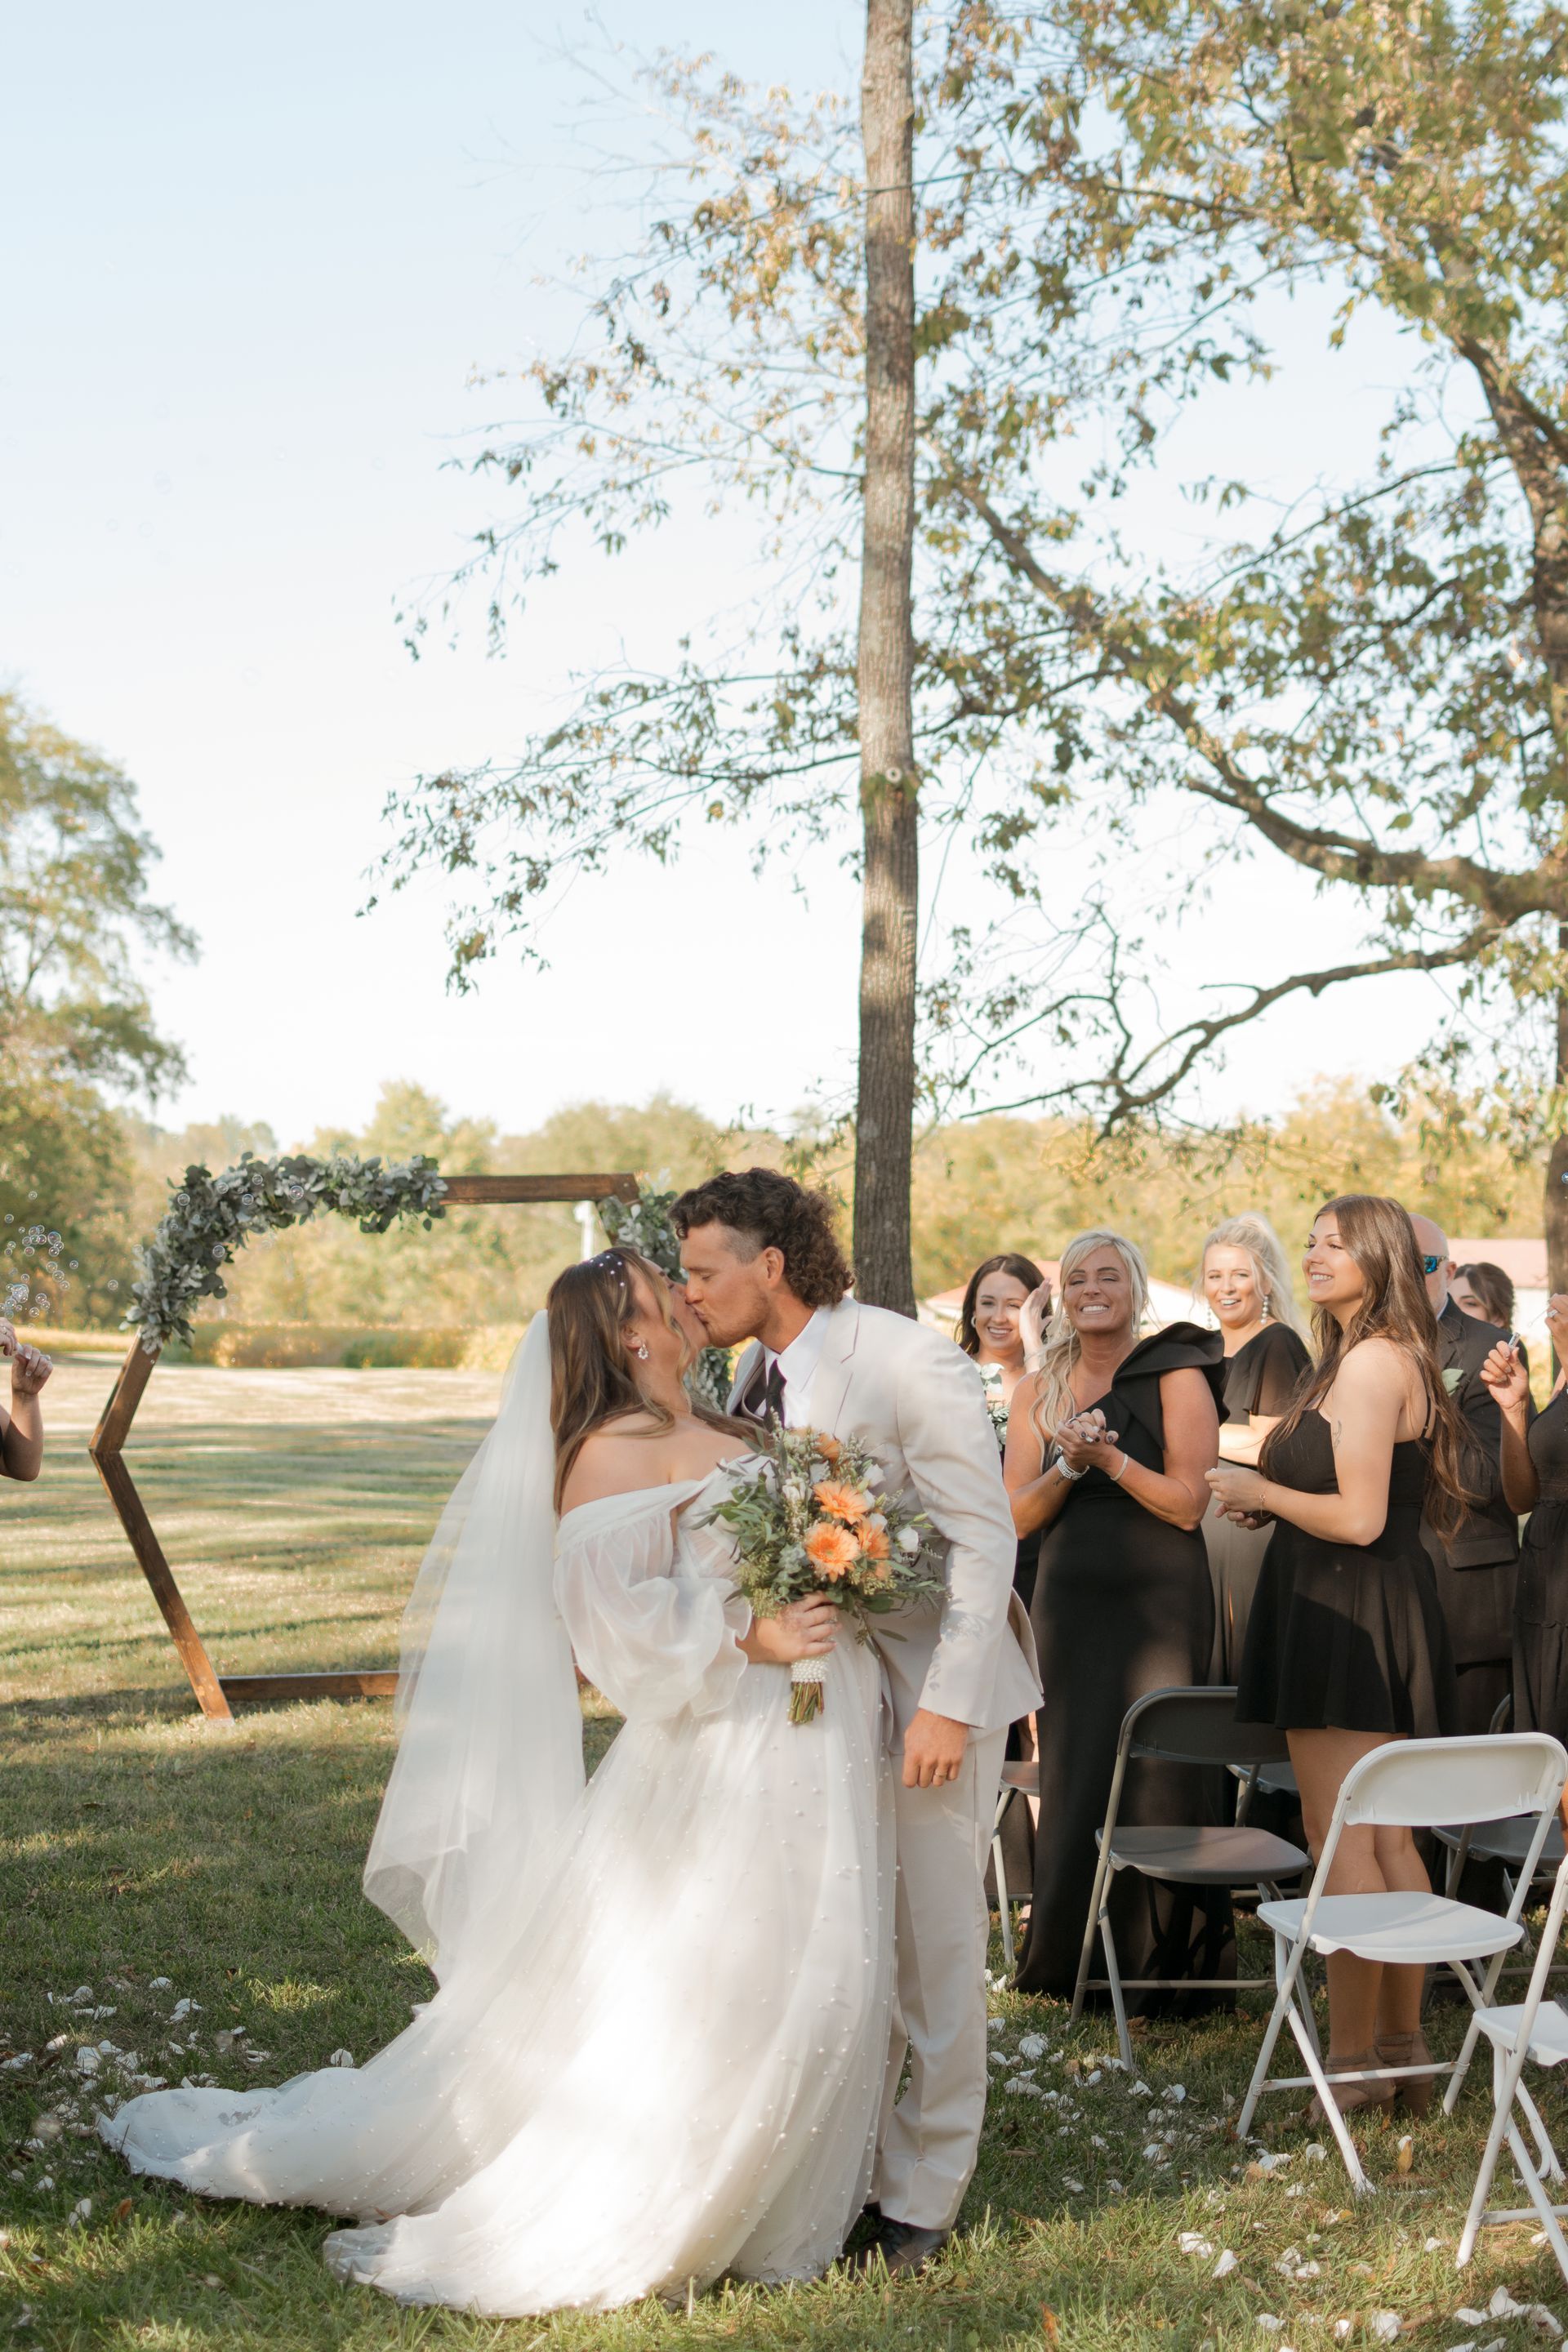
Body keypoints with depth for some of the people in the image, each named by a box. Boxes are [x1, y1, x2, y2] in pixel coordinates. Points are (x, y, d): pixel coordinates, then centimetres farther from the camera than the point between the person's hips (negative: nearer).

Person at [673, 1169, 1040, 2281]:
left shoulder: (913, 1366, -18)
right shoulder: (757, 1373, 5)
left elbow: (985, 1542, -18)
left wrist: (946, 1706, -23)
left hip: (932, 1687, -7)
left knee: (934, 1944, 2)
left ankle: (921, 2199, 15)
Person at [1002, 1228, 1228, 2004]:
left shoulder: (1175, 1377, -4)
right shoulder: (1040, 1392, 10)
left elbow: (1188, 1503, -9)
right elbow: (1017, 1516, 6)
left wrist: (1109, 1457, -19)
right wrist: (1067, 1465, -12)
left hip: (1156, 1601, -4)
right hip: (1068, 1604, 5)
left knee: (1148, 1781, -4)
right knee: (1070, 1781, 7)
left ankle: (1159, 1961, 8)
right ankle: (1068, 1952, 19)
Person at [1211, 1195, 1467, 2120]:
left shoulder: (1369, 1364, -17)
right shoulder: (1398, 1359, 16)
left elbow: (1358, 1517, -22)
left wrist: (1260, 1491, -8)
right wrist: (1274, 1498, 14)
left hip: (1346, 1618, -10)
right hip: (1388, 1616, 10)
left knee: (1340, 1845, -4)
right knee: (1388, 1841, 13)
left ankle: (1354, 2059, 1)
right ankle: (1403, 2043, 20)